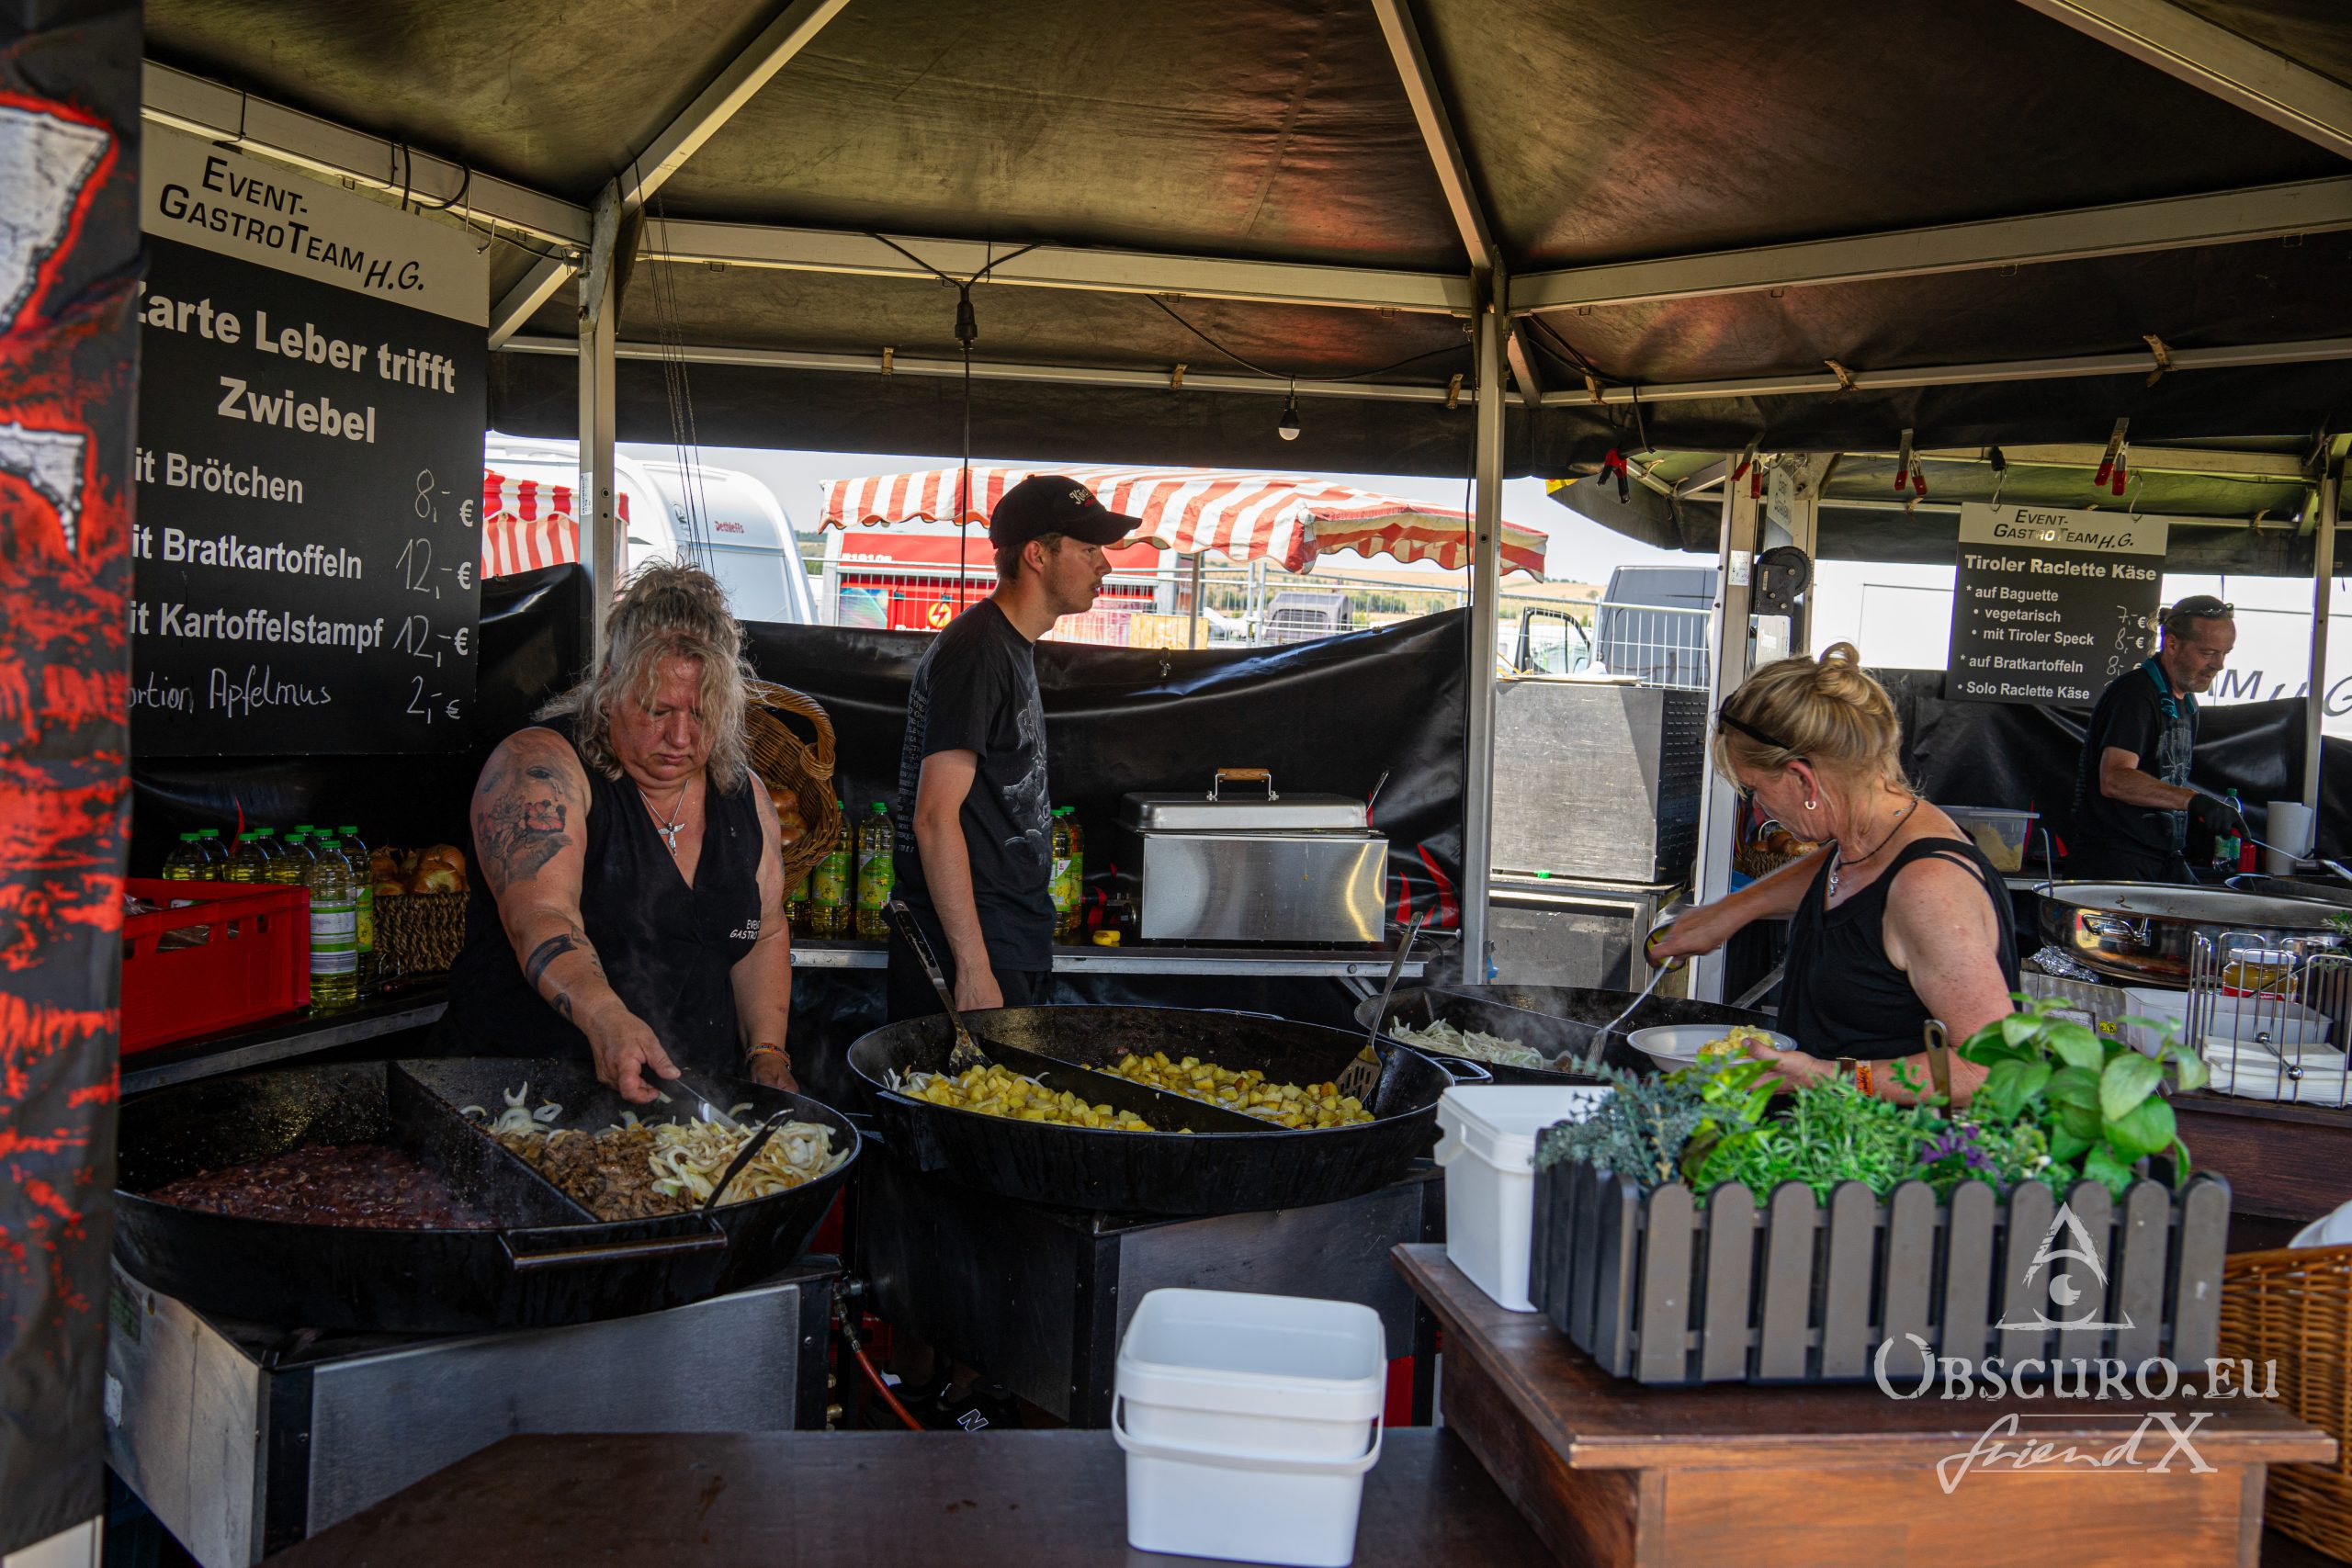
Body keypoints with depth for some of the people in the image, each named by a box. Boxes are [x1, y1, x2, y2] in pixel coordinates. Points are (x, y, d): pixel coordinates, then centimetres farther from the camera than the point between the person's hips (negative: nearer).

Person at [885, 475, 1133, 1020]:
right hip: (969, 953, -10)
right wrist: (974, 967, -23)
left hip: (1015, 945, 10)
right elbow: (935, 818, -21)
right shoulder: (976, 652, -15)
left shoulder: (1014, 648, 17)